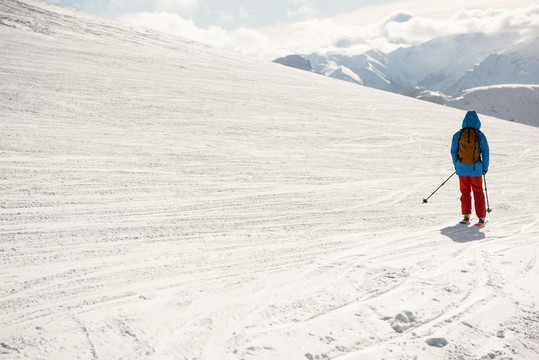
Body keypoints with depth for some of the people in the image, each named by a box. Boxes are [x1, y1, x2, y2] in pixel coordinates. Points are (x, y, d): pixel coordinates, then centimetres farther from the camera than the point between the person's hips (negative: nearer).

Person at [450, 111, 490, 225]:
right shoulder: (480, 135, -6)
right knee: (478, 192, 9)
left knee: (465, 192, 14)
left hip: (462, 168, 1)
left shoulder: (458, 135, -2)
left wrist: (456, 165, 17)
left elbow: (453, 151, 4)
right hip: (476, 168, -1)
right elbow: (485, 153, -3)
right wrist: (485, 168, 8)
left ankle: (466, 216, 13)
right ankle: (481, 217, 12)